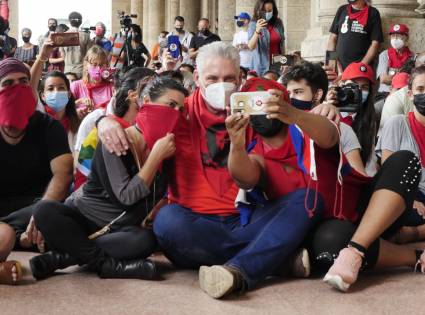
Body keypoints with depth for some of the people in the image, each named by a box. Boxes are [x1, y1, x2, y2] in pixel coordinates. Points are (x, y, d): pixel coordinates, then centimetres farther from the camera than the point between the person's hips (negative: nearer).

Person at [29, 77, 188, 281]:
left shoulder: (164, 146, 0)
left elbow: (158, 197, 6)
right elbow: (126, 196, -21)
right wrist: (156, 156, -22)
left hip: (119, 231, 3)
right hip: (82, 219, -3)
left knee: (146, 240, -32)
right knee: (45, 210, -33)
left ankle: (62, 256, -23)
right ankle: (108, 264, -28)